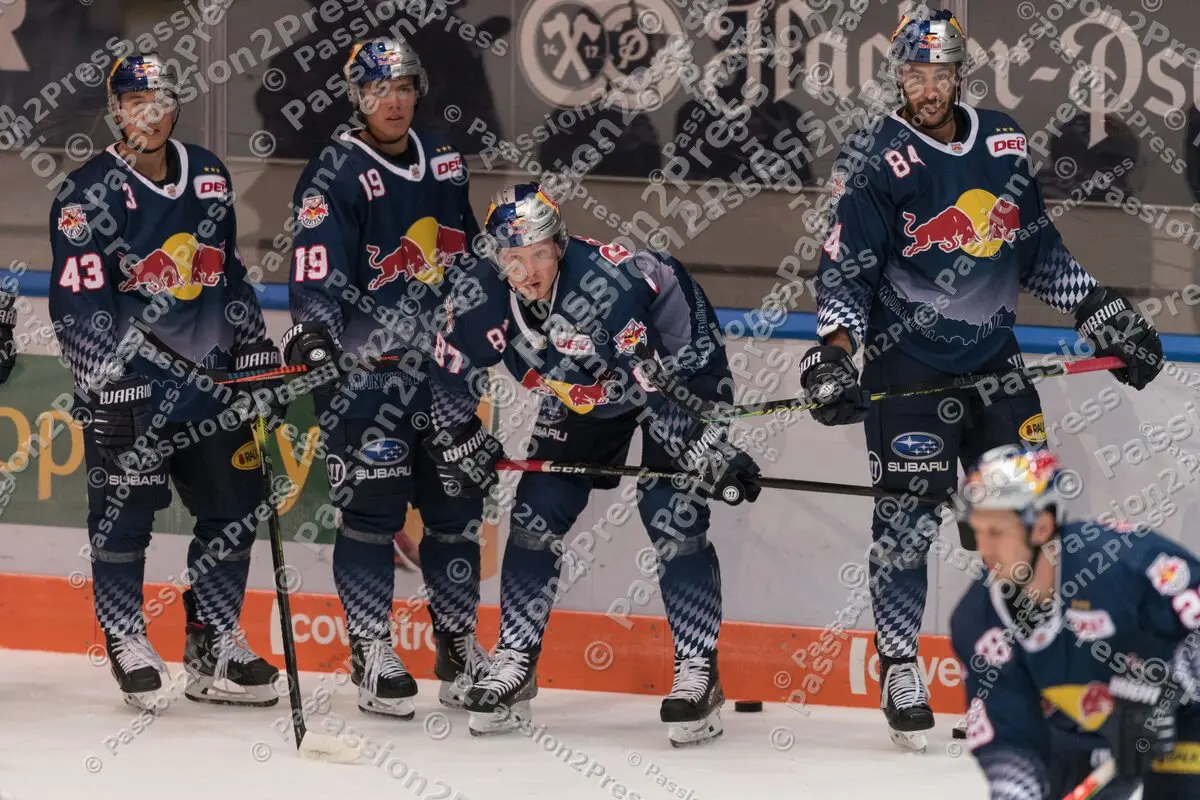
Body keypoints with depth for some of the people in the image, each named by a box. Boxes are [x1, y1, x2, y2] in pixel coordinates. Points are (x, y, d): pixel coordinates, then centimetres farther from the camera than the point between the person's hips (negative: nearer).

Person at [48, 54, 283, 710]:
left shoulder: (208, 177, 9)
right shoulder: (91, 193, -10)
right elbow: (77, 303, -15)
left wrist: (259, 358, 15)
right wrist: (112, 384, -21)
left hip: (207, 374, 6)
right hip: (126, 379, -6)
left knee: (236, 503, 5)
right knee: (124, 510, -4)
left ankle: (213, 649, 15)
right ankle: (128, 644, 10)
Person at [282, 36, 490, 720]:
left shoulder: (444, 163, 12)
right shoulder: (337, 175, -9)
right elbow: (318, 271, -17)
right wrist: (313, 332, -33)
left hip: (441, 366, 6)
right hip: (365, 369, -6)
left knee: (456, 506, 9)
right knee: (372, 508, -7)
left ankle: (459, 648, 18)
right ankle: (372, 652, 1)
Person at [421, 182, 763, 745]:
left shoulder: (614, 281, -39)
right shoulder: (480, 304, -20)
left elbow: (658, 386, -37)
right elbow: (452, 375, 1)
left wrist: (709, 450, -38)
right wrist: (462, 442, 2)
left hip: (678, 364, -6)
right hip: (580, 399, 6)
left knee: (672, 517, -18)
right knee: (536, 517, 0)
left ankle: (698, 672, -13)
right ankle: (514, 665, 11)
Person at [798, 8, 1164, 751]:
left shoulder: (1005, 142, 5)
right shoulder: (876, 159, -10)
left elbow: (1039, 248, 15)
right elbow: (845, 268, -12)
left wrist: (1103, 314, 10)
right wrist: (835, 353, -25)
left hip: (993, 356, 5)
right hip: (907, 364, -5)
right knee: (907, 515, -9)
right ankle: (900, 669, -1)